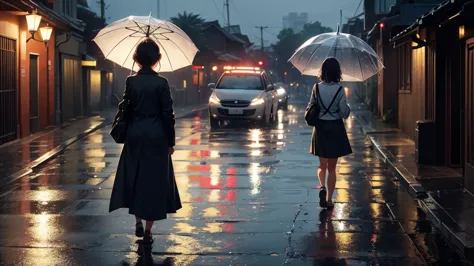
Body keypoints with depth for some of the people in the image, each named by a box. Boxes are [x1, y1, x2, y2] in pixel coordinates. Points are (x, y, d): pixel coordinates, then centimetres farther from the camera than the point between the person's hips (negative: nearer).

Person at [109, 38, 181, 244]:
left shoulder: (130, 81, -1)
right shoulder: (161, 83, -10)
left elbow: (126, 109, 4)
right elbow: (167, 114, -8)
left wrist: (126, 134, 15)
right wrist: (170, 142, -1)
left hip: (135, 135, 3)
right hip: (156, 135, -3)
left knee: (134, 178, 18)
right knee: (154, 180, 4)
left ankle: (138, 222, 16)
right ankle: (148, 231, 4)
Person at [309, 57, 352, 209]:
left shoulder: (316, 88, -5)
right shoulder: (339, 90, -12)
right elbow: (344, 113, -9)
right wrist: (347, 108, 12)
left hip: (320, 129, 2)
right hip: (336, 129, -2)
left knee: (322, 164, 16)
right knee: (332, 167, 10)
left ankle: (322, 187, -12)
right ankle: (329, 199, 11)